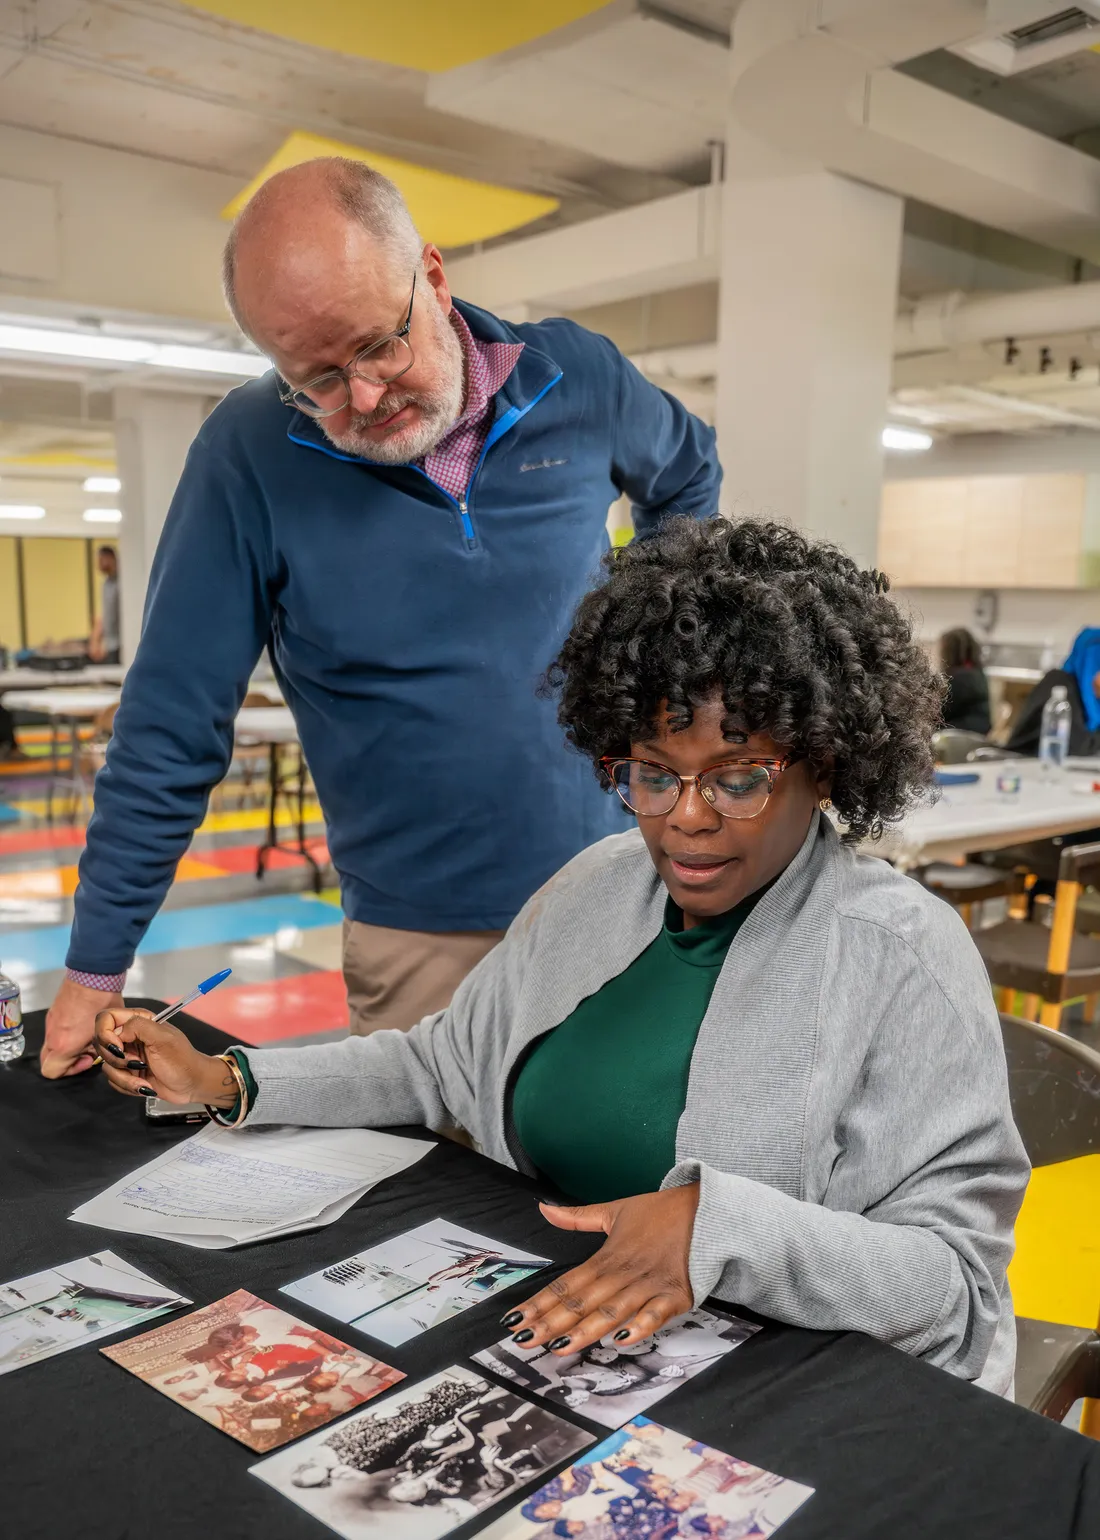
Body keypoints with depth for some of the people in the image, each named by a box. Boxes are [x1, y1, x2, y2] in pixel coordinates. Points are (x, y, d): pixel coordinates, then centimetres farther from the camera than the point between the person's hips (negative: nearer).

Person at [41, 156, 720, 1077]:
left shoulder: (579, 381, -4)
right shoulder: (249, 456, -11)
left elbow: (689, 477, 20)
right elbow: (170, 732, -7)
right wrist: (97, 966, -3)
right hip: (421, 942, -2)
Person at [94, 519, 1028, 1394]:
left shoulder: (901, 956, -16)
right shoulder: (595, 887, 5)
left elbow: (958, 1284, -18)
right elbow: (446, 1061, 16)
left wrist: (720, 1224, -34)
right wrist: (228, 1083, 9)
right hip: (536, 1331, 5)